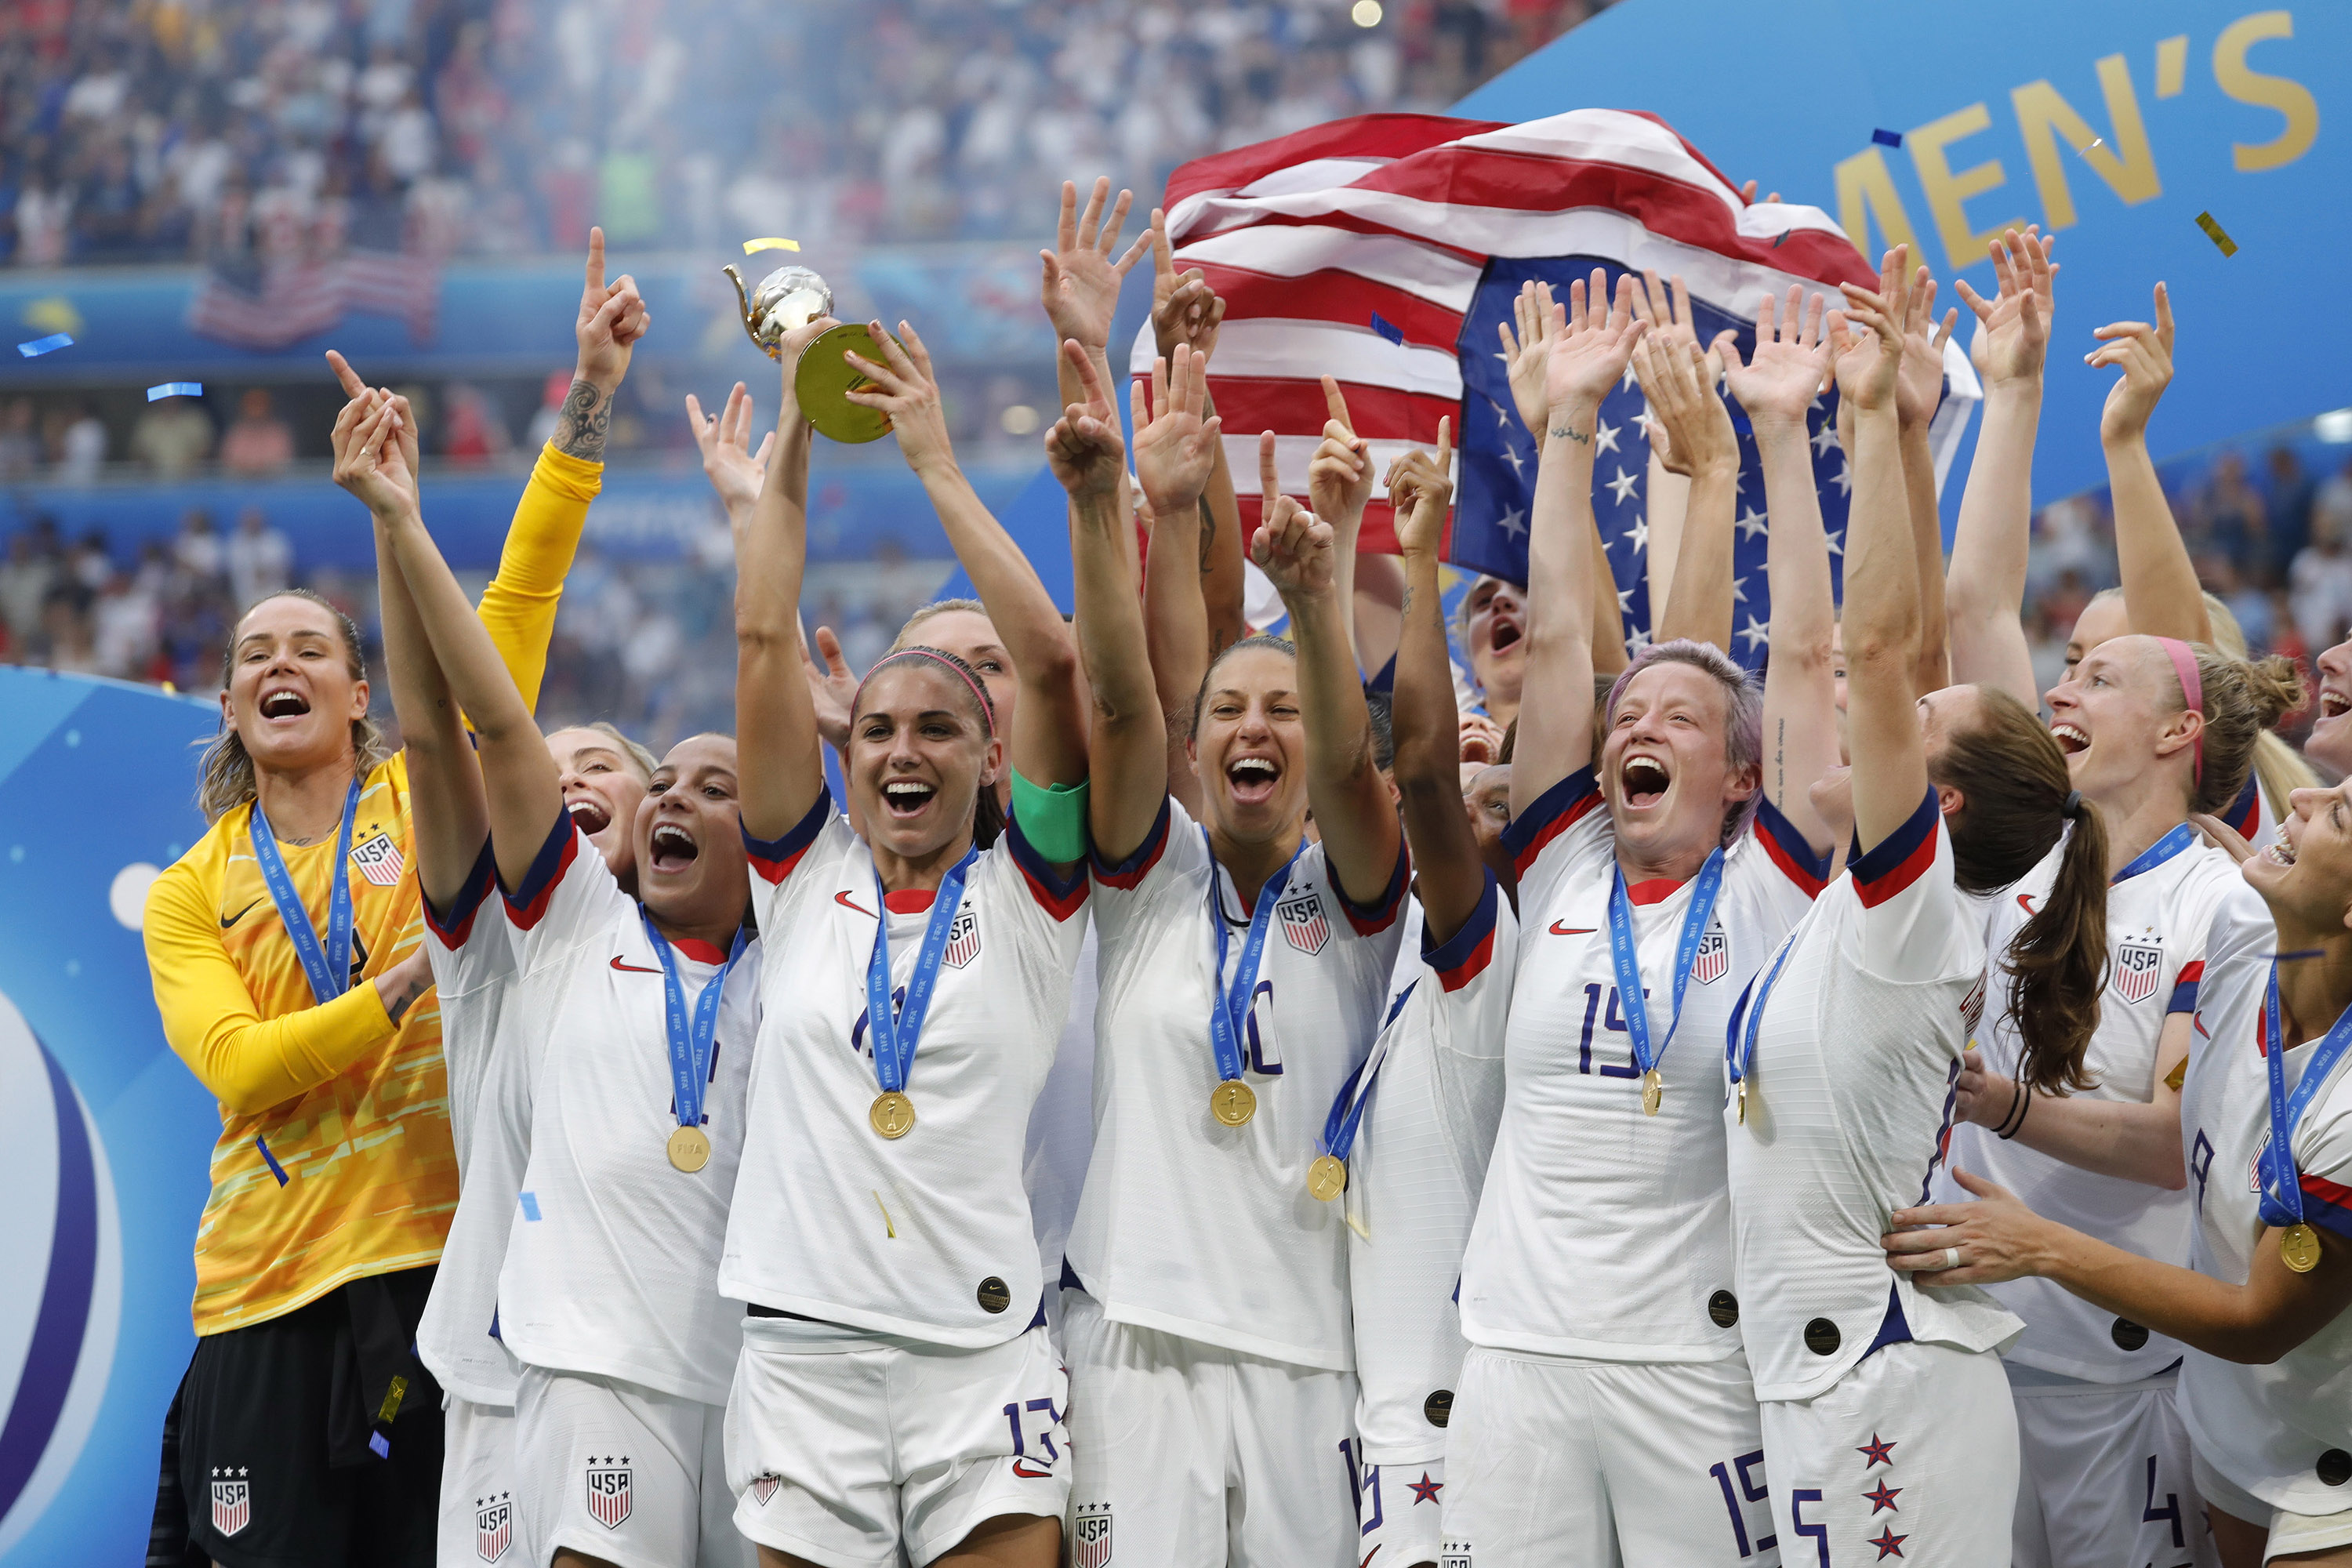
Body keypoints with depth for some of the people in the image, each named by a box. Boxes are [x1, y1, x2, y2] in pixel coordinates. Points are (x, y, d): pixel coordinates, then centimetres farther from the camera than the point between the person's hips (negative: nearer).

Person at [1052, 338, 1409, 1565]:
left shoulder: (1349, 898, 7)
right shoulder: (1153, 877, 9)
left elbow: (1350, 762, -13)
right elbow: (1119, 695, -6)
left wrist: (1310, 593, -32)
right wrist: (1097, 504, -22)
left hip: (1306, 1342, 0)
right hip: (1139, 1325, 0)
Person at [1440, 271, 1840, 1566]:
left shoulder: (1767, 893, 4)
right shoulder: (1562, 875, 11)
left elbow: (1806, 656, 0)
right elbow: (1555, 636, 10)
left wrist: (1780, 430, -1)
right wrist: (1570, 417, 8)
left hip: (1703, 1363, -3)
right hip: (1518, 1350, 3)